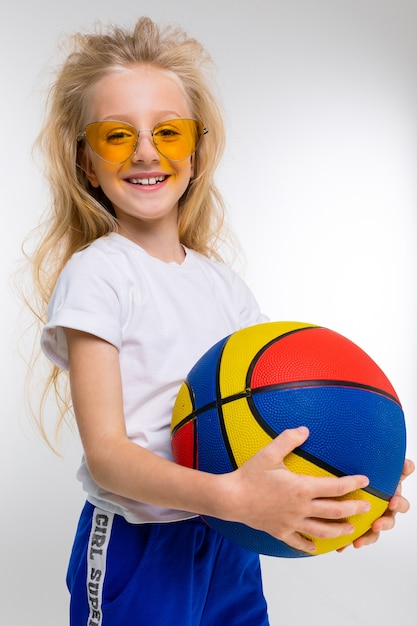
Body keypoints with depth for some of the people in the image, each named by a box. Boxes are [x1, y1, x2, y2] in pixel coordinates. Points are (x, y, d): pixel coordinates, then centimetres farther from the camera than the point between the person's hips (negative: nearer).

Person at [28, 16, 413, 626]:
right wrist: (232, 495, -33)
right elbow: (105, 452, -19)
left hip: (232, 548, 5)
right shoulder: (95, 274, -14)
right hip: (137, 553, -5)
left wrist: (351, 476, -16)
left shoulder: (220, 279, 4)